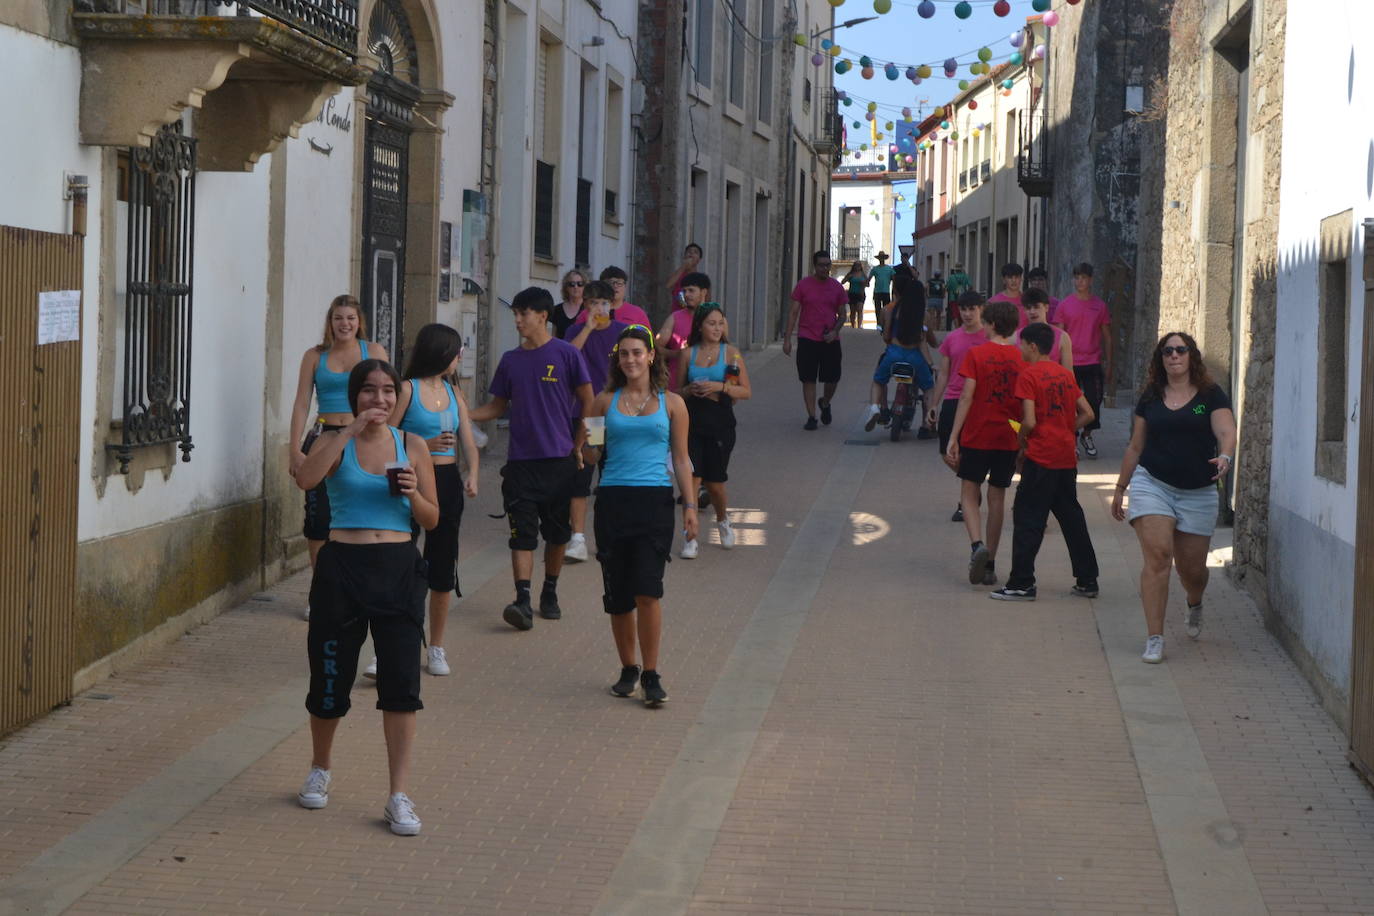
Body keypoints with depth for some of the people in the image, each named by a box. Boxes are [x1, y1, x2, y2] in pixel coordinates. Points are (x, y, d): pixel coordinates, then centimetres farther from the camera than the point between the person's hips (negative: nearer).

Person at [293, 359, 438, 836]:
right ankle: (320, 769, 35)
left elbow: (432, 520, 9)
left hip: (398, 569, 1)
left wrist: (412, 493, -12)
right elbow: (306, 479, -20)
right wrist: (350, 431, -22)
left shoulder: (412, 446, 6)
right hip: (342, 565, -1)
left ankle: (399, 796, -2)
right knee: (331, 679, 8)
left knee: (401, 681, -7)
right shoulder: (335, 442, 2)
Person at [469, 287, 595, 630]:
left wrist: (578, 445, -1)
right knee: (522, 533, -7)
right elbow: (498, 406, 15)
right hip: (521, 461, 2)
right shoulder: (510, 360, 9)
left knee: (557, 532, 8)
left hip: (559, 460, -2)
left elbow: (588, 402, 2)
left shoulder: (566, 354, -2)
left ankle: (549, 594, 23)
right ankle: (522, 601, -14)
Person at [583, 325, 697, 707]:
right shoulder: (605, 402, 10)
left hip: (655, 502, -2)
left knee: (647, 590, -13)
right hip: (613, 500, 2)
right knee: (618, 594, 5)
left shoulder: (671, 403, 8)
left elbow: (681, 459, 10)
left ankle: (651, 675, -6)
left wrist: (690, 505, 3)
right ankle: (629, 669, 21)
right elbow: (590, 456, 13)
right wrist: (588, 445, -10)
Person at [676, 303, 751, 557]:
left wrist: (721, 387, -15)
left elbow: (746, 392, 0)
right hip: (693, 422, 1)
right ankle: (690, 538, -4)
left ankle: (722, 520, 38)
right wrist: (689, 390, -8)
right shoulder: (689, 354, 6)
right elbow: (677, 391, 14)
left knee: (714, 482, 6)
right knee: (691, 478, -10)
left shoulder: (731, 353, 1)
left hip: (720, 424, -1)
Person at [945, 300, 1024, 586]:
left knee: (969, 494, 8)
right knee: (997, 498, 10)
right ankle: (990, 564, 13)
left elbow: (966, 397, -12)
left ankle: (977, 545, -16)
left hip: (976, 436, -3)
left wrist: (953, 437, -9)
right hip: (1008, 438, 3)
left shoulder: (976, 354, -8)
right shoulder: (1022, 358, 1)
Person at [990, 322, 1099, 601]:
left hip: (1041, 458, -7)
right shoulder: (1066, 374, 11)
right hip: (1067, 458, 7)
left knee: (1028, 518, -2)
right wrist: (1065, 432, 13)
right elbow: (1087, 413, 12)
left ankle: (1022, 583, -3)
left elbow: (1029, 421, -18)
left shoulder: (1028, 375, -10)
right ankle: (1087, 580, 18)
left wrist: (1021, 441, 0)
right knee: (1071, 518, 15)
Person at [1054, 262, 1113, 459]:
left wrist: (1108, 363, 7)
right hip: (1070, 363, -1)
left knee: (1094, 400, -2)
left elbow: (1107, 336, 11)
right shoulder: (1064, 305, 2)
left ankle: (1087, 435, 20)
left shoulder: (1100, 306, 6)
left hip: (1093, 362, 1)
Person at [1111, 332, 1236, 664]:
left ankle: (1194, 604, 45)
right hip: (1152, 485, 1)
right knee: (1157, 556, -15)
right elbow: (1135, 447, 16)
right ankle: (1154, 638, -12)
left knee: (1192, 568, 7)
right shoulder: (1150, 398, 8)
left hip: (1197, 493, -1)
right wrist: (1120, 488, 18)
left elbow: (1227, 432, -12)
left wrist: (1225, 456, -34)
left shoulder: (1210, 395, 1)